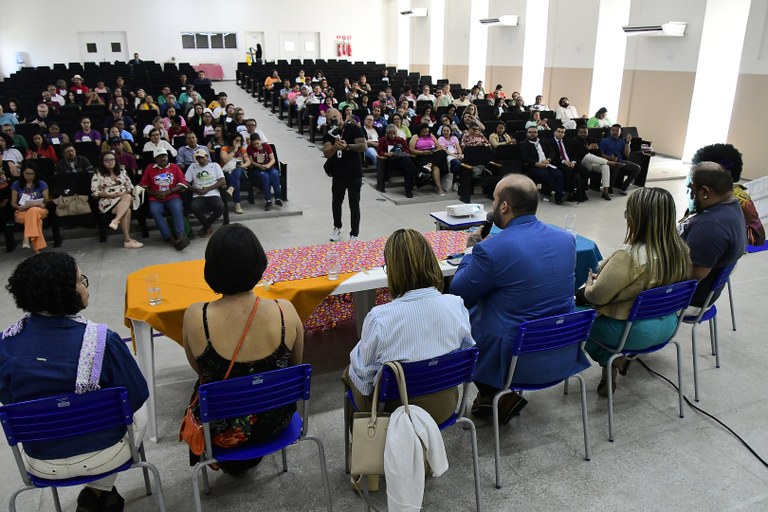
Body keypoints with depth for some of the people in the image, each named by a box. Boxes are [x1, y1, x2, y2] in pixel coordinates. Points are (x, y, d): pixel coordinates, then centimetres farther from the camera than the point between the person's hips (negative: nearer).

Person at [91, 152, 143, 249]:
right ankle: (127, 240, -37)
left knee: (128, 197, -35)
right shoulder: (98, 175, 6)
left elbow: (130, 186, 15)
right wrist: (113, 195, -12)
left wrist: (126, 193, -8)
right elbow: (94, 192, -2)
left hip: (126, 198, 4)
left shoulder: (122, 171, 17)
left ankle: (115, 221, -44)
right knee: (126, 210, -33)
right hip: (108, 201, -4)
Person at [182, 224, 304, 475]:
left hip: (220, 431, 0)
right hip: (274, 421, 1)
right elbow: (296, 365, -3)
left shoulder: (195, 317, -24)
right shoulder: (285, 311, -22)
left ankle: (230, 460, 44)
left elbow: (198, 368, -3)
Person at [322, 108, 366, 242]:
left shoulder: (353, 129, -9)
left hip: (354, 174, -4)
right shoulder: (328, 135, 1)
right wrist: (335, 147, -33)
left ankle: (354, 234, 14)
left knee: (354, 205, 3)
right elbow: (326, 153, -13)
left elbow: (363, 146, -18)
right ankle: (337, 227, 38)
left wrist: (347, 146, -30)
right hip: (338, 174, 4)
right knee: (336, 203, 15)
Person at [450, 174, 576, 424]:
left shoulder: (491, 250, -24)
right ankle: (497, 394, 23)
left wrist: (471, 251, 8)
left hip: (513, 355, -7)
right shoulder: (566, 238, -2)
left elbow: (458, 293, -8)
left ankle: (501, 396, 13)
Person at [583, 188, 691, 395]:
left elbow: (596, 296, -19)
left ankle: (610, 361, 14)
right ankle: (619, 357, 23)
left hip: (634, 332, -7)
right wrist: (603, 276, 12)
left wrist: (588, 286, 3)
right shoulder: (680, 249, -6)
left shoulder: (628, 256, -28)